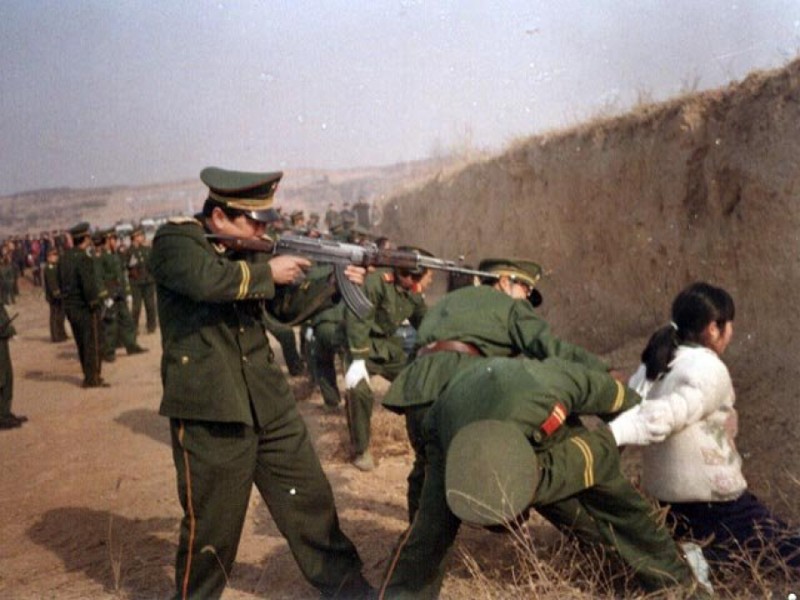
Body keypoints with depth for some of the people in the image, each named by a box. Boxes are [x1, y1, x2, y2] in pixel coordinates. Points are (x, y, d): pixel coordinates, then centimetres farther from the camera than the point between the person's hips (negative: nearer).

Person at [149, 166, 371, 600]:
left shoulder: (247, 249, 12)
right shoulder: (174, 241, -8)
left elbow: (285, 305, 19)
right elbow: (207, 279, -30)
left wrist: (334, 284, 5)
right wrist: (267, 271, -17)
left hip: (270, 404, 7)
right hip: (209, 409, -7)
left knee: (309, 497, 14)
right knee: (213, 521, 4)